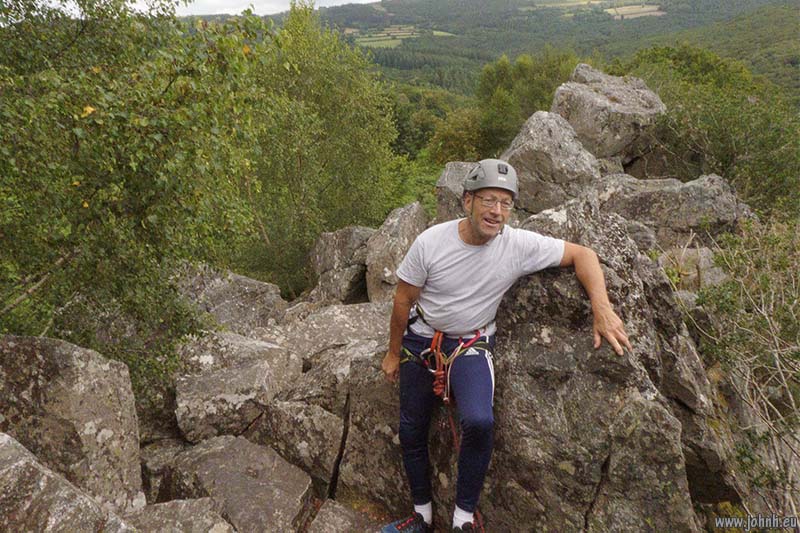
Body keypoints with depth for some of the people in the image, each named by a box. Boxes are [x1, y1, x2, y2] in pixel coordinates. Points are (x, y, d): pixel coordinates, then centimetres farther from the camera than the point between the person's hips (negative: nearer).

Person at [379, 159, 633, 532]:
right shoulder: (431, 242, -16)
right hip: (420, 338, 2)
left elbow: (582, 254, -7)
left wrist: (602, 309, -21)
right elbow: (404, 300, -5)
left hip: (472, 344, -1)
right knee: (411, 430, 8)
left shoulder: (520, 246, -16)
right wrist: (394, 353, 4)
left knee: (479, 422, -28)